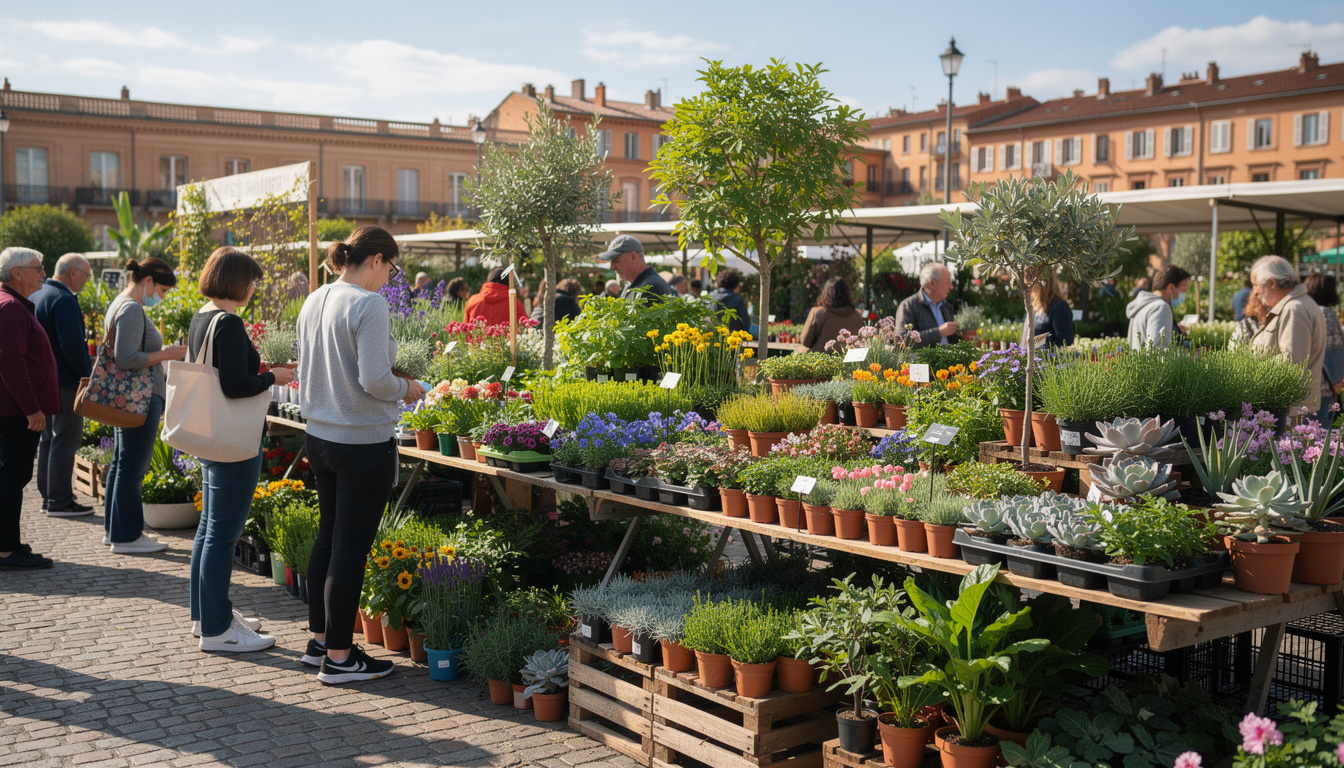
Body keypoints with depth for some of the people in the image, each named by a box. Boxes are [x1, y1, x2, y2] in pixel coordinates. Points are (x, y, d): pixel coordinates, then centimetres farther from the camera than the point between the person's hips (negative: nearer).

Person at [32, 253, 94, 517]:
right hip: (65, 382, -10)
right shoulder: (64, 299, -17)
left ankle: (48, 495, 23)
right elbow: (72, 344, -22)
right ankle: (59, 501, -2)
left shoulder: (35, 297, 14)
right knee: (66, 440, -5)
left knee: (49, 438, 16)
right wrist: (87, 376, -14)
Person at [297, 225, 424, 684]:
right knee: (351, 547, 0)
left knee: (328, 538, 18)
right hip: (363, 442, -8)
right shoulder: (369, 304, -16)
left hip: (319, 436, 9)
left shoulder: (315, 301, 9)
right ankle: (338, 658, 8)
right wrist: (405, 389, -4)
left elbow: (305, 375, 16)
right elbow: (374, 380, -22)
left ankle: (319, 640, 28)